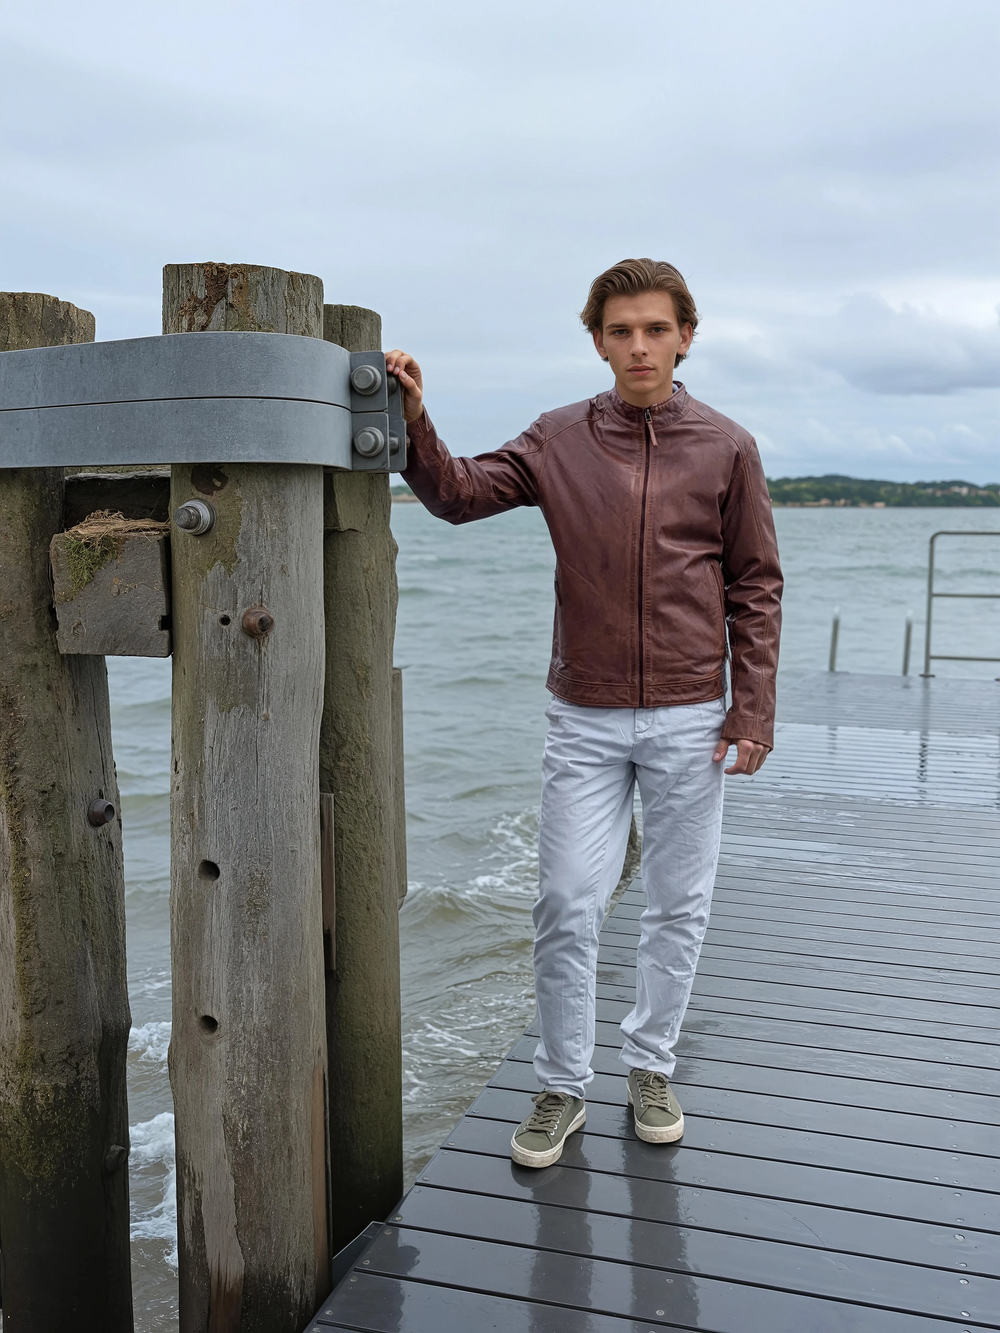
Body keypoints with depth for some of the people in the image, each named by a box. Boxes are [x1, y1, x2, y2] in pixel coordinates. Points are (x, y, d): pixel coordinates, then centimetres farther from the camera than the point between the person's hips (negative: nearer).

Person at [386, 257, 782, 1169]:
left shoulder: (727, 449, 1)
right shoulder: (561, 441, 3)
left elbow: (755, 587, 3)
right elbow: (460, 494, 1)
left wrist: (753, 708, -2)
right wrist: (414, 420, -17)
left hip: (690, 719, 0)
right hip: (586, 720, 0)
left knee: (679, 906, 10)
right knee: (568, 905, 1)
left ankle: (652, 1067, 31)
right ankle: (562, 1090, 19)